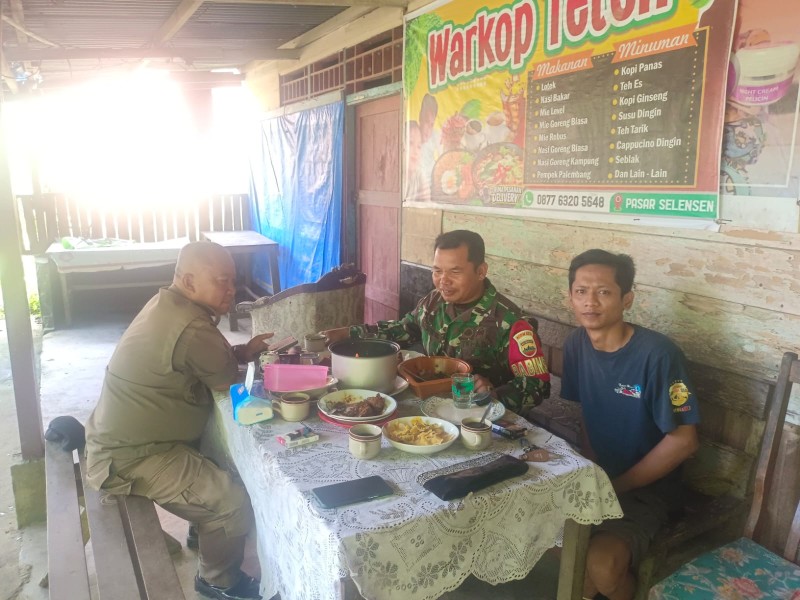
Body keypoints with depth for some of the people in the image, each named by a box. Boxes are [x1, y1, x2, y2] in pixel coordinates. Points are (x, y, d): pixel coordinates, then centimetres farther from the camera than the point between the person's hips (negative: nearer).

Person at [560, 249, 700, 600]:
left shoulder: (657, 354, -22)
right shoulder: (576, 345, -4)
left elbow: (683, 441, -19)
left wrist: (616, 487, -14)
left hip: (647, 488, -5)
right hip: (596, 478, 6)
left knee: (601, 564, -27)